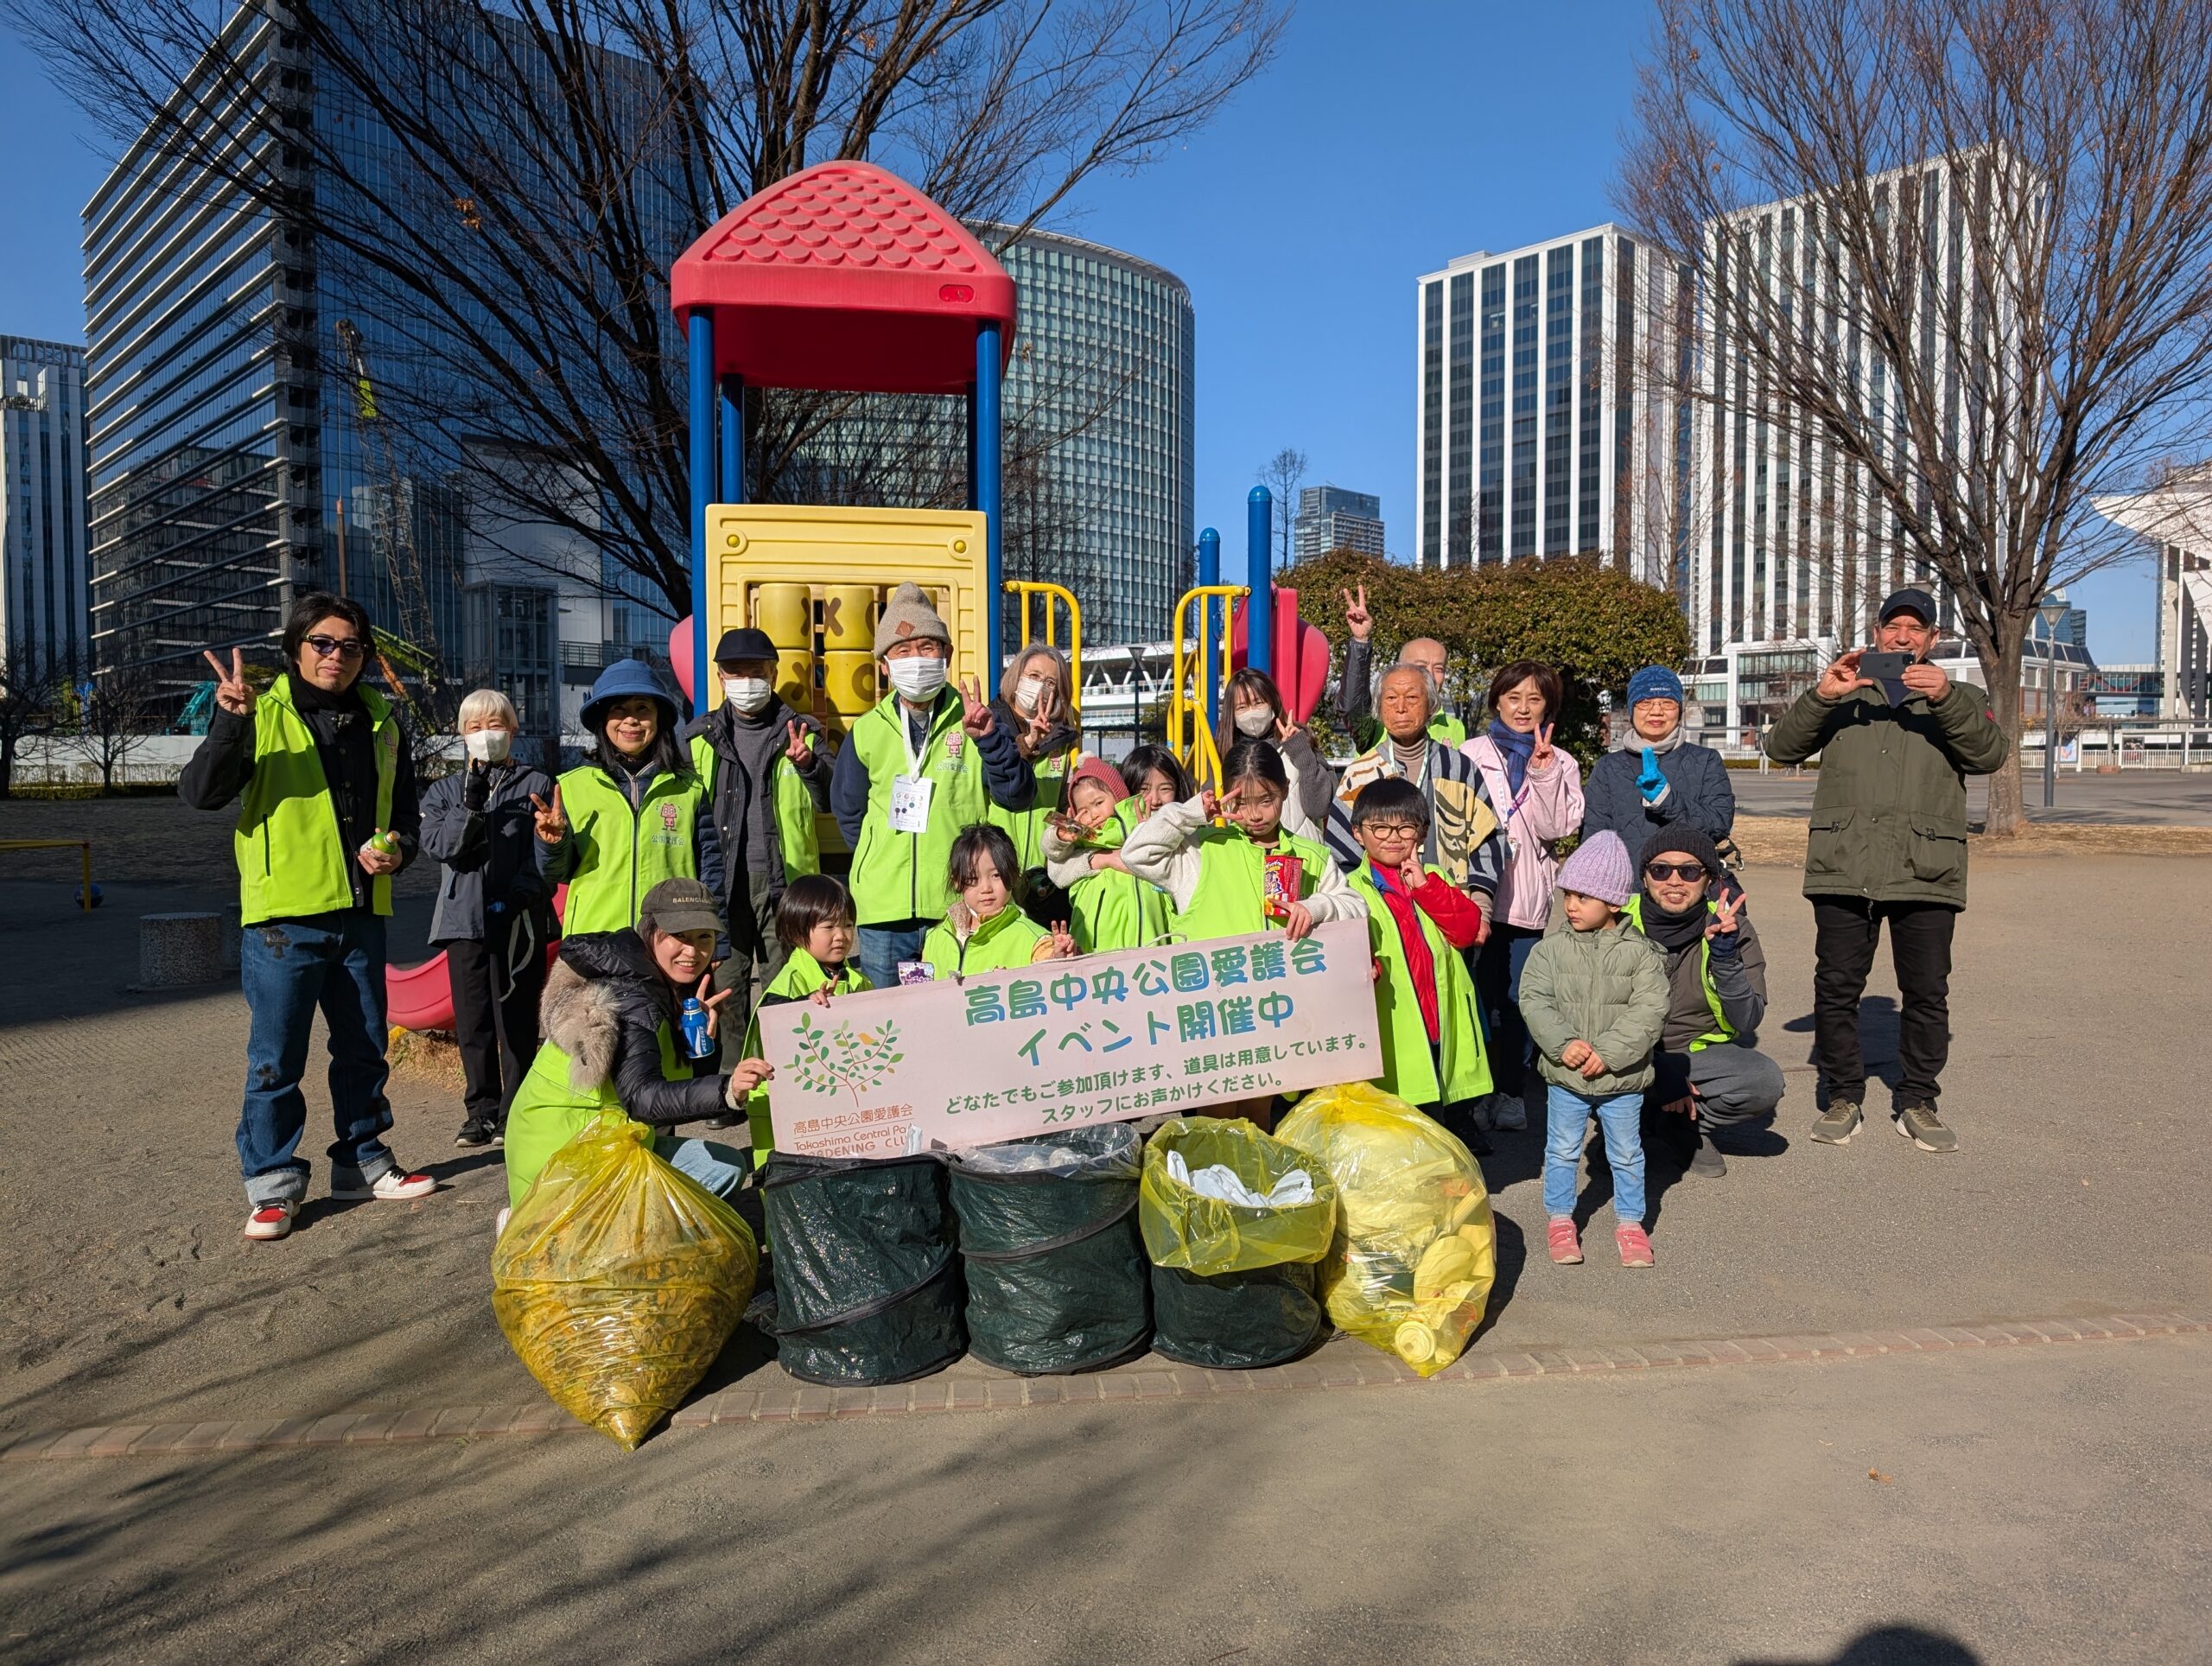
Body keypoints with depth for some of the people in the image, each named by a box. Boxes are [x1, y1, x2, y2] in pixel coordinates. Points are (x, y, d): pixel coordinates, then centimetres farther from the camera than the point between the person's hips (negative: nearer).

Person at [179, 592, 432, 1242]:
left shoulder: (380, 721, 11)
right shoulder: (264, 714, -3)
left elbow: (405, 810, 19)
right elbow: (199, 793, -14)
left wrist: (398, 849, -2)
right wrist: (229, 723, -28)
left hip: (360, 911, 5)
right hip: (284, 913, -5)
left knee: (364, 1046, 13)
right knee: (277, 1056, 0)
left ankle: (362, 1161, 27)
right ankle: (272, 1182, 11)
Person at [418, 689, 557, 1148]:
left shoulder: (536, 785, 6)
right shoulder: (445, 790, 15)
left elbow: (544, 853, -1)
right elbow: (437, 844, 0)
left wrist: (518, 897, -14)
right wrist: (470, 808, -16)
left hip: (519, 921, -3)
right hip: (464, 919, 3)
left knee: (516, 1022, 0)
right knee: (472, 1023, 6)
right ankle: (481, 1112, 17)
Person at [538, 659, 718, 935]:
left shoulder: (690, 788, 9)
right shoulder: (572, 785, 8)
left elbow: (711, 867, 8)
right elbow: (557, 873, 11)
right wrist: (556, 845, -11)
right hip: (593, 940, 0)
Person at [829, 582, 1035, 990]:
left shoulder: (974, 722, 1)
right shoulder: (867, 730, 6)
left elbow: (1018, 796, -11)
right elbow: (848, 810, 19)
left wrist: (988, 737, -23)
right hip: (884, 909, 2)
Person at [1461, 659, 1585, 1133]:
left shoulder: (1560, 765, 11)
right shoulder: (1470, 754, 7)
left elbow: (1555, 828, -4)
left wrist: (1542, 774, -13)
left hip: (1527, 898, 1)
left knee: (1517, 999, 0)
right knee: (1481, 993, -1)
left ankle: (1512, 1093, 11)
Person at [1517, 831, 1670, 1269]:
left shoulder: (1639, 953, -9)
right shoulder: (1549, 950, -5)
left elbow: (1649, 1011, -14)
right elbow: (1535, 1002, -10)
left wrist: (1608, 1053, -22)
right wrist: (1564, 1043, -23)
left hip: (1622, 1079, -1)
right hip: (1565, 1077, 1)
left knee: (1626, 1154, 15)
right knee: (1562, 1151, 13)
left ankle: (1629, 1221, 32)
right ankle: (1559, 1218, 29)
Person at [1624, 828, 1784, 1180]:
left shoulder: (1733, 929, -10)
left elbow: (1747, 1021, -17)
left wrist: (1724, 956, -32)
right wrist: (1663, 1075, -22)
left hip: (1701, 1052, 2)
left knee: (1765, 1081, -28)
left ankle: (1694, 1126, 5)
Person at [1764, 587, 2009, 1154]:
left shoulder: (1956, 700, 17)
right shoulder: (1844, 698, 18)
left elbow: (1990, 754, -3)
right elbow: (1782, 748, 5)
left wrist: (1946, 698, -18)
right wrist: (1820, 696, -11)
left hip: (1926, 873, 0)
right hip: (1843, 870, 0)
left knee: (1927, 993, 3)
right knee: (1836, 989, 2)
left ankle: (1916, 1103, 17)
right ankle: (1843, 1097, 14)